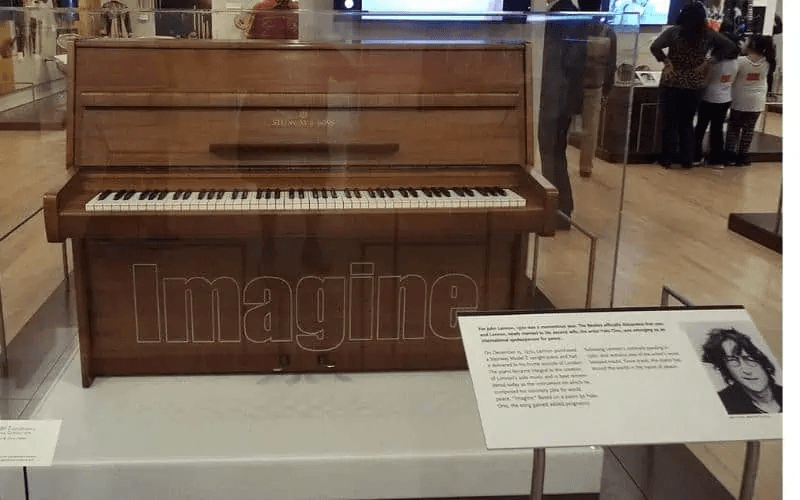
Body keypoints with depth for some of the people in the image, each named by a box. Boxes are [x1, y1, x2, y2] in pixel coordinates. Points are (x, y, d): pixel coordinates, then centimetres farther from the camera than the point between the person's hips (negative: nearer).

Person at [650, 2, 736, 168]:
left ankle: (667, 159, 11)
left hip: (671, 83, -2)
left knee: (670, 122, 8)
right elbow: (730, 46, -1)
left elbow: (654, 47, -21)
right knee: (687, 123, 15)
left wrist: (666, 61, -8)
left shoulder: (674, 31, -9)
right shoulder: (708, 35, -2)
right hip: (695, 85, 2)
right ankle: (687, 160, 18)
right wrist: (709, 61, -1)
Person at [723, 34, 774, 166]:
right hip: (757, 103, 2)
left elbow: (731, 78, -13)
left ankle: (729, 155, 11)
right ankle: (742, 156, 16)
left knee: (733, 128, 10)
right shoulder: (766, 63, -5)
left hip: (739, 101, -2)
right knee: (748, 130, 10)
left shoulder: (741, 61, -16)